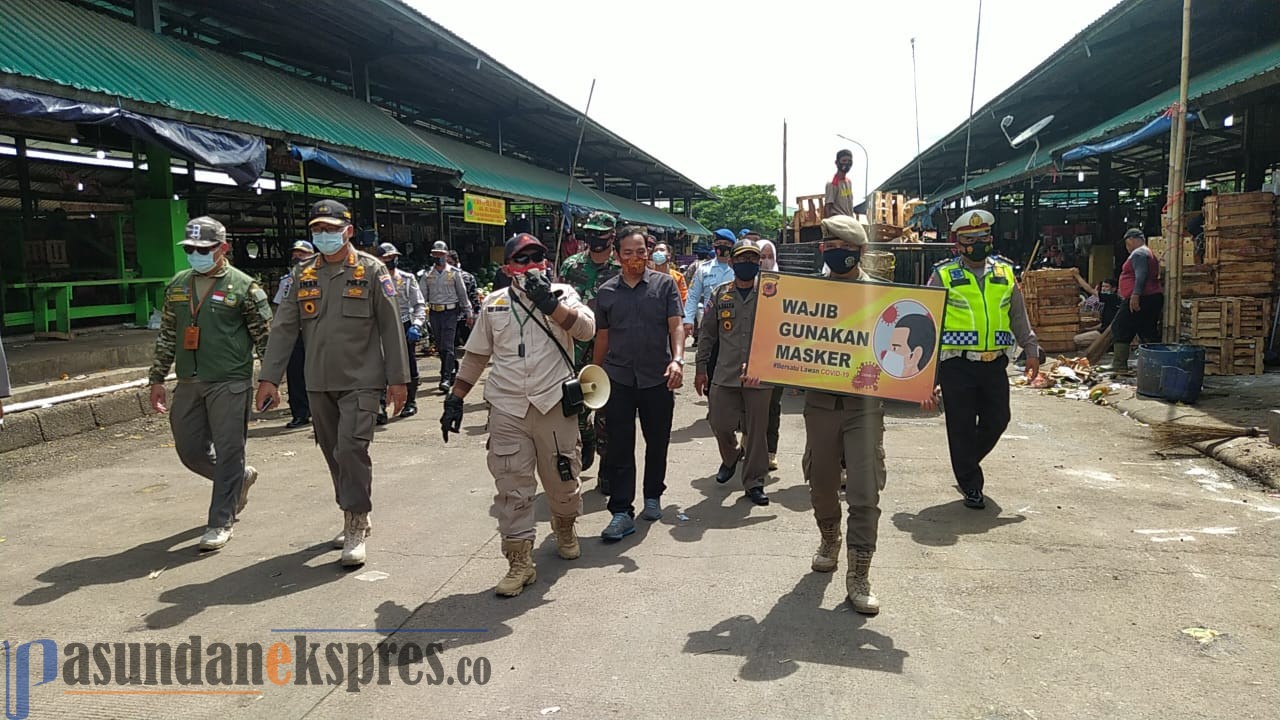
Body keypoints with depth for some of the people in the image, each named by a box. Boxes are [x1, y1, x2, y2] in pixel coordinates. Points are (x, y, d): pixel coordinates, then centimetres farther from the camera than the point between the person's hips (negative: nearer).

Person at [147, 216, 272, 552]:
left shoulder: (243, 287, -5)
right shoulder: (177, 285, 12)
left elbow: (266, 337, -4)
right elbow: (166, 336, 18)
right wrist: (157, 379, 14)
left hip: (230, 384, -6)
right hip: (188, 385, 6)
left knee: (227, 453, -1)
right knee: (190, 451, 11)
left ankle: (220, 523, 9)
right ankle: (241, 477, 37)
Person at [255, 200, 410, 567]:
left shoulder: (372, 271, -3)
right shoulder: (303, 274, 9)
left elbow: (391, 327, -4)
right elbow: (284, 328, 7)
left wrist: (398, 379, -6)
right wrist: (269, 377, 1)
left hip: (361, 381, -5)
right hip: (319, 384, 5)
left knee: (351, 449, -12)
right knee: (333, 453, 12)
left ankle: (356, 529, -1)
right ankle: (355, 519, 27)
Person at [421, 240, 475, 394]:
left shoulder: (454, 273, 1)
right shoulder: (427, 275, 8)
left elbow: (463, 294, 6)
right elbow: (422, 297, 7)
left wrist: (469, 313, 6)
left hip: (450, 312, -4)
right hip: (434, 313, 4)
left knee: (448, 346, -10)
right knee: (440, 347, 10)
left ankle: (446, 378, -13)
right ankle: (452, 370, 26)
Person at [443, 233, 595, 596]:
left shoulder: (562, 294, 3)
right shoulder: (494, 303, 9)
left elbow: (586, 328, -16)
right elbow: (475, 355, 14)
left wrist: (549, 303, -25)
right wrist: (455, 399, 11)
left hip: (554, 406, -1)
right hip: (507, 410, 1)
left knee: (562, 480, 12)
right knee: (513, 487, 1)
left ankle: (565, 529, 41)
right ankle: (520, 562, 9)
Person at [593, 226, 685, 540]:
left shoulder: (665, 284, 2)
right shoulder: (606, 292, 7)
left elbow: (676, 326, -4)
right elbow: (602, 337, 13)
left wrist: (678, 359, -21)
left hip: (658, 379, -1)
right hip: (618, 379, 1)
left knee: (657, 442, 12)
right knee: (619, 447, -1)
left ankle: (653, 496, 32)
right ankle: (622, 511, 4)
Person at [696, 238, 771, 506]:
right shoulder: (720, 294, 7)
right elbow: (708, 334, 11)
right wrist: (701, 368, 8)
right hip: (725, 374, 2)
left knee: (756, 430, 4)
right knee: (720, 424, 3)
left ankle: (754, 483, 17)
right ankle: (731, 456, 36)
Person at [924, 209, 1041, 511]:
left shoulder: (1005, 273, 11)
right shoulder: (943, 276, -1)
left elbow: (1019, 316, 19)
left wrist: (1031, 350, 11)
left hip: (995, 362, 4)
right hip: (957, 364, -4)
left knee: (997, 420, 8)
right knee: (962, 426, 1)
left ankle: (967, 464, 34)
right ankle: (971, 486, 16)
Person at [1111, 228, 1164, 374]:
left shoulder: (1138, 253, -9)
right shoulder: (1150, 253, 23)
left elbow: (1141, 275, -22)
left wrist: (1135, 295, -29)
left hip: (1139, 299, -10)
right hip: (1154, 297, 10)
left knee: (1120, 329, -5)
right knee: (1149, 334, 9)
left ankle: (1119, 365, -8)